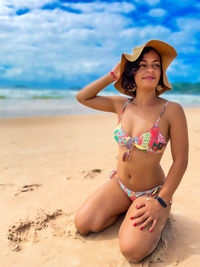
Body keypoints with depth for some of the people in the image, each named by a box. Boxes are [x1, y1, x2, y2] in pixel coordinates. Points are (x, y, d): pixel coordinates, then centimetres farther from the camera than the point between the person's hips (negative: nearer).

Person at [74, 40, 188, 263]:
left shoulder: (171, 110, -16)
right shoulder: (122, 105, -2)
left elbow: (180, 161, -13)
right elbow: (82, 97, 4)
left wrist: (161, 203, -16)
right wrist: (113, 75, -3)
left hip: (152, 192, -4)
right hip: (119, 185, 4)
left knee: (132, 250, -22)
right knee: (82, 224, -7)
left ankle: (159, 217, 10)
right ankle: (125, 209, 18)